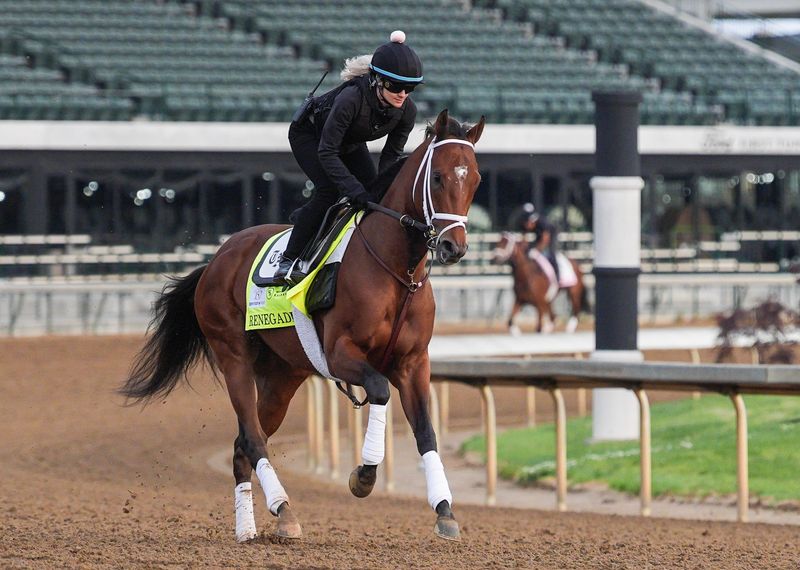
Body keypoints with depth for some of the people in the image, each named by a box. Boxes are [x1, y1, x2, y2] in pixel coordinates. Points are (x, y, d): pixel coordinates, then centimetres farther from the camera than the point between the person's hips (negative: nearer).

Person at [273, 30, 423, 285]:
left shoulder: (407, 110, -25)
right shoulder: (351, 99, -42)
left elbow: (392, 155, -11)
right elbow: (327, 152, -39)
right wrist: (356, 191, -46)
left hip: (350, 143, 7)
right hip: (309, 133, -7)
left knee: (373, 189, -7)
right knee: (329, 190, -26)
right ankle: (289, 261, -18)